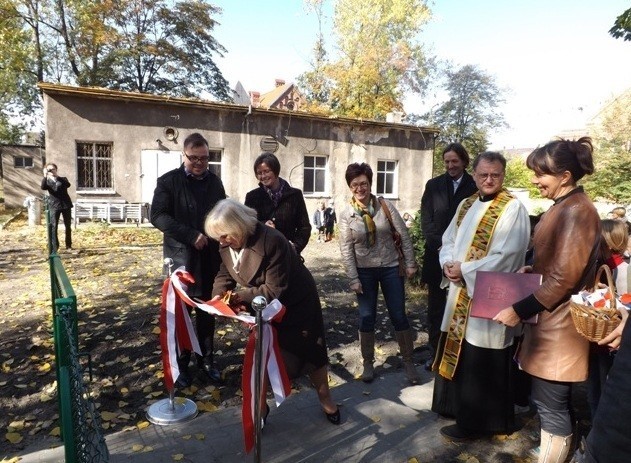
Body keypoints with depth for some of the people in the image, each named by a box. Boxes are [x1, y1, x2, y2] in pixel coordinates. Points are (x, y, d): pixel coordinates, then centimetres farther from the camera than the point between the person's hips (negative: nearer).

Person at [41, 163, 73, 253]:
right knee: (53, 227, -7)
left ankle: (69, 245, 20)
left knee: (68, 226, 8)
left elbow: (68, 184, -14)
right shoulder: (47, 181, 9)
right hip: (54, 206, 0)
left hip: (66, 204, 1)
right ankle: (54, 247, -3)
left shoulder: (62, 179, 9)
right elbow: (43, 187, -14)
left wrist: (57, 177, -22)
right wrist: (45, 176, -25)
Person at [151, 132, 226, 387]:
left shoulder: (214, 181, 10)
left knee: (207, 313, 11)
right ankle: (180, 364, 20)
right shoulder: (168, 181, -3)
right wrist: (191, 235, -21)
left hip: (209, 259, 4)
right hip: (181, 258, -3)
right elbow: (158, 216, -12)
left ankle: (206, 361, 24)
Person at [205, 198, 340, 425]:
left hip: (295, 303, -5)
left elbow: (274, 290, -33)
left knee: (309, 349, 9)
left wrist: (241, 295, -33)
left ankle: (325, 399, 33)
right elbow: (225, 273, -1)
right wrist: (218, 294, -21)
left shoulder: (271, 241, -35)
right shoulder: (227, 244, -12)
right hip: (262, 306, 6)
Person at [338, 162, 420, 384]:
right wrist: (353, 278, -9)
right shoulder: (346, 215, -6)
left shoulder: (385, 205, -6)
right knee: (367, 317, 8)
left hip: (390, 267, 0)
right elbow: (346, 249, -6)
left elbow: (404, 235, -2)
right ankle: (368, 362, 26)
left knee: (399, 316, 6)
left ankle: (408, 361, 24)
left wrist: (410, 263, -4)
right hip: (364, 271, 0)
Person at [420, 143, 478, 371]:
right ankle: (434, 352, 20)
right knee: (435, 307, 9)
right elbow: (426, 221, 1)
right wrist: (441, 245, -11)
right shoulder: (433, 185, 5)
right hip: (436, 254, 2)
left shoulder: (475, 187, 0)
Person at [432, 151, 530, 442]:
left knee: (481, 365, 5)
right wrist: (448, 264, -9)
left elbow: (506, 257, -20)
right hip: (460, 292, 7)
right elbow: (449, 239, 12)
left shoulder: (513, 208, -12)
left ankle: (475, 422, 23)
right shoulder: (466, 205, 10)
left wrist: (464, 270, -17)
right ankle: (459, 406, 40)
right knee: (458, 356, 19)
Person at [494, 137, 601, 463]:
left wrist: (519, 310, -19)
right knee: (547, 400, 20)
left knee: (551, 404, 3)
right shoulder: (563, 207, 13)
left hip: (559, 324, -10)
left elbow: (564, 278, -22)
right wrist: (532, 269, 6)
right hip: (548, 318, 10)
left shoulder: (577, 211, -19)